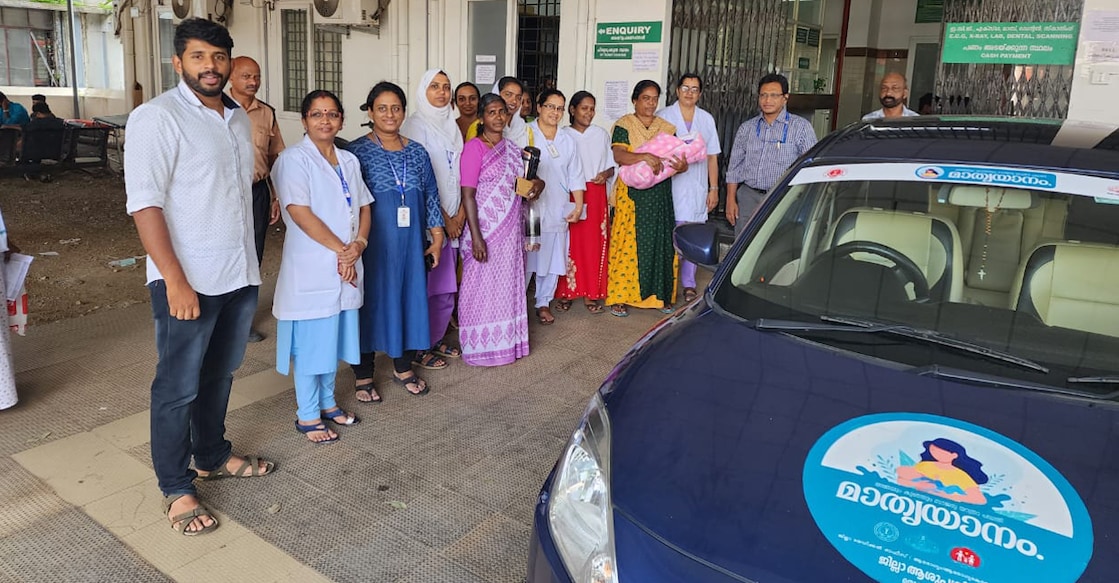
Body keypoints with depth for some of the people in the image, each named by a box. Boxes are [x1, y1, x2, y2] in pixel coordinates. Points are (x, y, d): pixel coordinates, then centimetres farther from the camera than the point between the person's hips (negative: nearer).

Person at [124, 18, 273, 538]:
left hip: (241, 274, 7)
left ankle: (212, 456, 36)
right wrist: (175, 280, -21)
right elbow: (144, 202, -16)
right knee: (179, 387, 4)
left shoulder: (239, 118, 12)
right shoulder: (157, 117, -10)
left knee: (220, 375, 19)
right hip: (188, 280, -7)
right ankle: (176, 489, 18)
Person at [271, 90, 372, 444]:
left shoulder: (349, 161, 12)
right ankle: (307, 415, 16)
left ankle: (327, 403, 31)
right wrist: (341, 249, -16)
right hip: (310, 268, -6)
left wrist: (358, 244, -8)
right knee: (310, 341, 2)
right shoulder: (294, 160, -9)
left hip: (345, 267, 7)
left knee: (334, 337, 16)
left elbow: (364, 207, 11)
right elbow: (300, 213, -18)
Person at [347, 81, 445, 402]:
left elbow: (431, 195, 11)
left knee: (411, 298, 11)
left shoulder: (417, 152, 8)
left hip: (411, 243, 4)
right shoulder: (357, 151, -5)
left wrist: (437, 237, 8)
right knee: (371, 302, 4)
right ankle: (363, 375, 17)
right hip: (374, 243, -4)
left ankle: (403, 366, 28)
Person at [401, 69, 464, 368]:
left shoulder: (451, 125, 14)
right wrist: (443, 217, -12)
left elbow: (459, 172, 11)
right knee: (424, 283, -2)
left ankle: (436, 339, 26)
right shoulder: (416, 124, -8)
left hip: (452, 217, 7)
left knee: (447, 284, 12)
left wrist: (461, 211, -1)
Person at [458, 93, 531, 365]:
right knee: (482, 287, 3)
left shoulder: (513, 148, 10)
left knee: (509, 286, 13)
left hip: (511, 230, 6)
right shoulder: (474, 147, -9)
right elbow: (468, 194, -14)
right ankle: (481, 346, 15)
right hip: (486, 230, -6)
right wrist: (476, 237, -19)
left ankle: (507, 341, 26)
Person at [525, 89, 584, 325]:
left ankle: (543, 303, 22)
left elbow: (575, 176, 13)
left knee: (553, 259, 9)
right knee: (526, 259, -1)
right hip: (529, 207, -4)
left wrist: (579, 205, 5)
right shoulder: (525, 134, -2)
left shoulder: (567, 140, 14)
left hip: (557, 210, 5)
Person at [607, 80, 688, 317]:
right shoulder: (624, 125, -1)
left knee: (661, 243, 6)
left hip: (660, 195, 4)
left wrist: (682, 165, -17)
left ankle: (661, 295, 17)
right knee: (628, 243, -4)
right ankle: (620, 297, 4)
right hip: (632, 194, -4)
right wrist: (645, 157, -35)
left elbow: (680, 160, 8)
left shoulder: (667, 128, 12)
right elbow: (618, 155, -18)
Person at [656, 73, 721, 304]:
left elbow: (712, 157, 14)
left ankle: (689, 284, 12)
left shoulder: (707, 119, 13)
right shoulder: (663, 116, 4)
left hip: (697, 188, 3)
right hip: (670, 187, -3)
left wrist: (714, 188, 8)